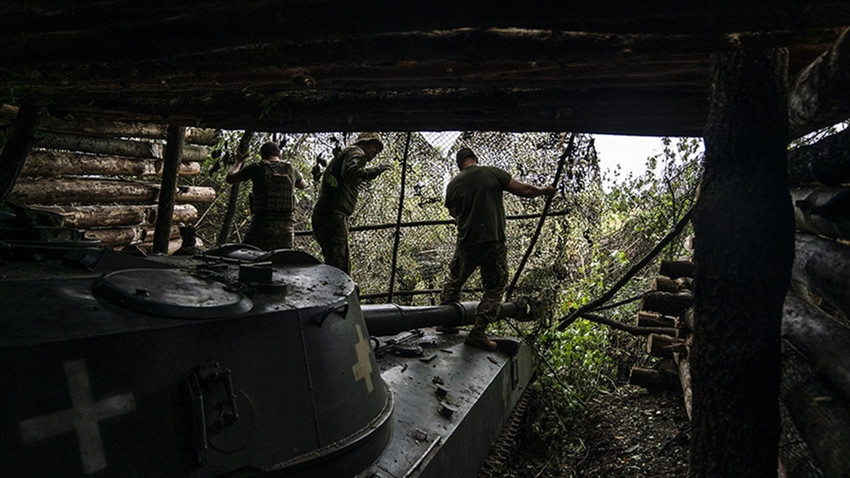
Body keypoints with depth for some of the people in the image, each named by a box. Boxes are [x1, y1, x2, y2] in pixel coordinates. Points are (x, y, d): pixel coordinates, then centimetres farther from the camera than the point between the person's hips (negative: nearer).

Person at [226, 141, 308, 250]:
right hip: (286, 226, 4)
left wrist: (239, 162, 29)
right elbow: (303, 185, 32)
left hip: (262, 225, -3)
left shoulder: (256, 168, -2)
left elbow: (229, 178, 12)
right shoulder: (290, 170, 9)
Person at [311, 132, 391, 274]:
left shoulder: (344, 154, 30)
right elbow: (350, 171, -21)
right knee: (339, 267, -13)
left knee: (344, 264, 12)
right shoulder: (356, 152, 2)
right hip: (333, 215, -10)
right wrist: (376, 170, -11)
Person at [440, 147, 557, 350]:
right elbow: (524, 190, -2)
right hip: (494, 243, -2)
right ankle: (478, 332, 6)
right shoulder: (493, 173, -2)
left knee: (454, 281, 22)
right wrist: (545, 191, 17)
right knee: (494, 289, 10)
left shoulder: (453, 185, 4)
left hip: (466, 244, 2)